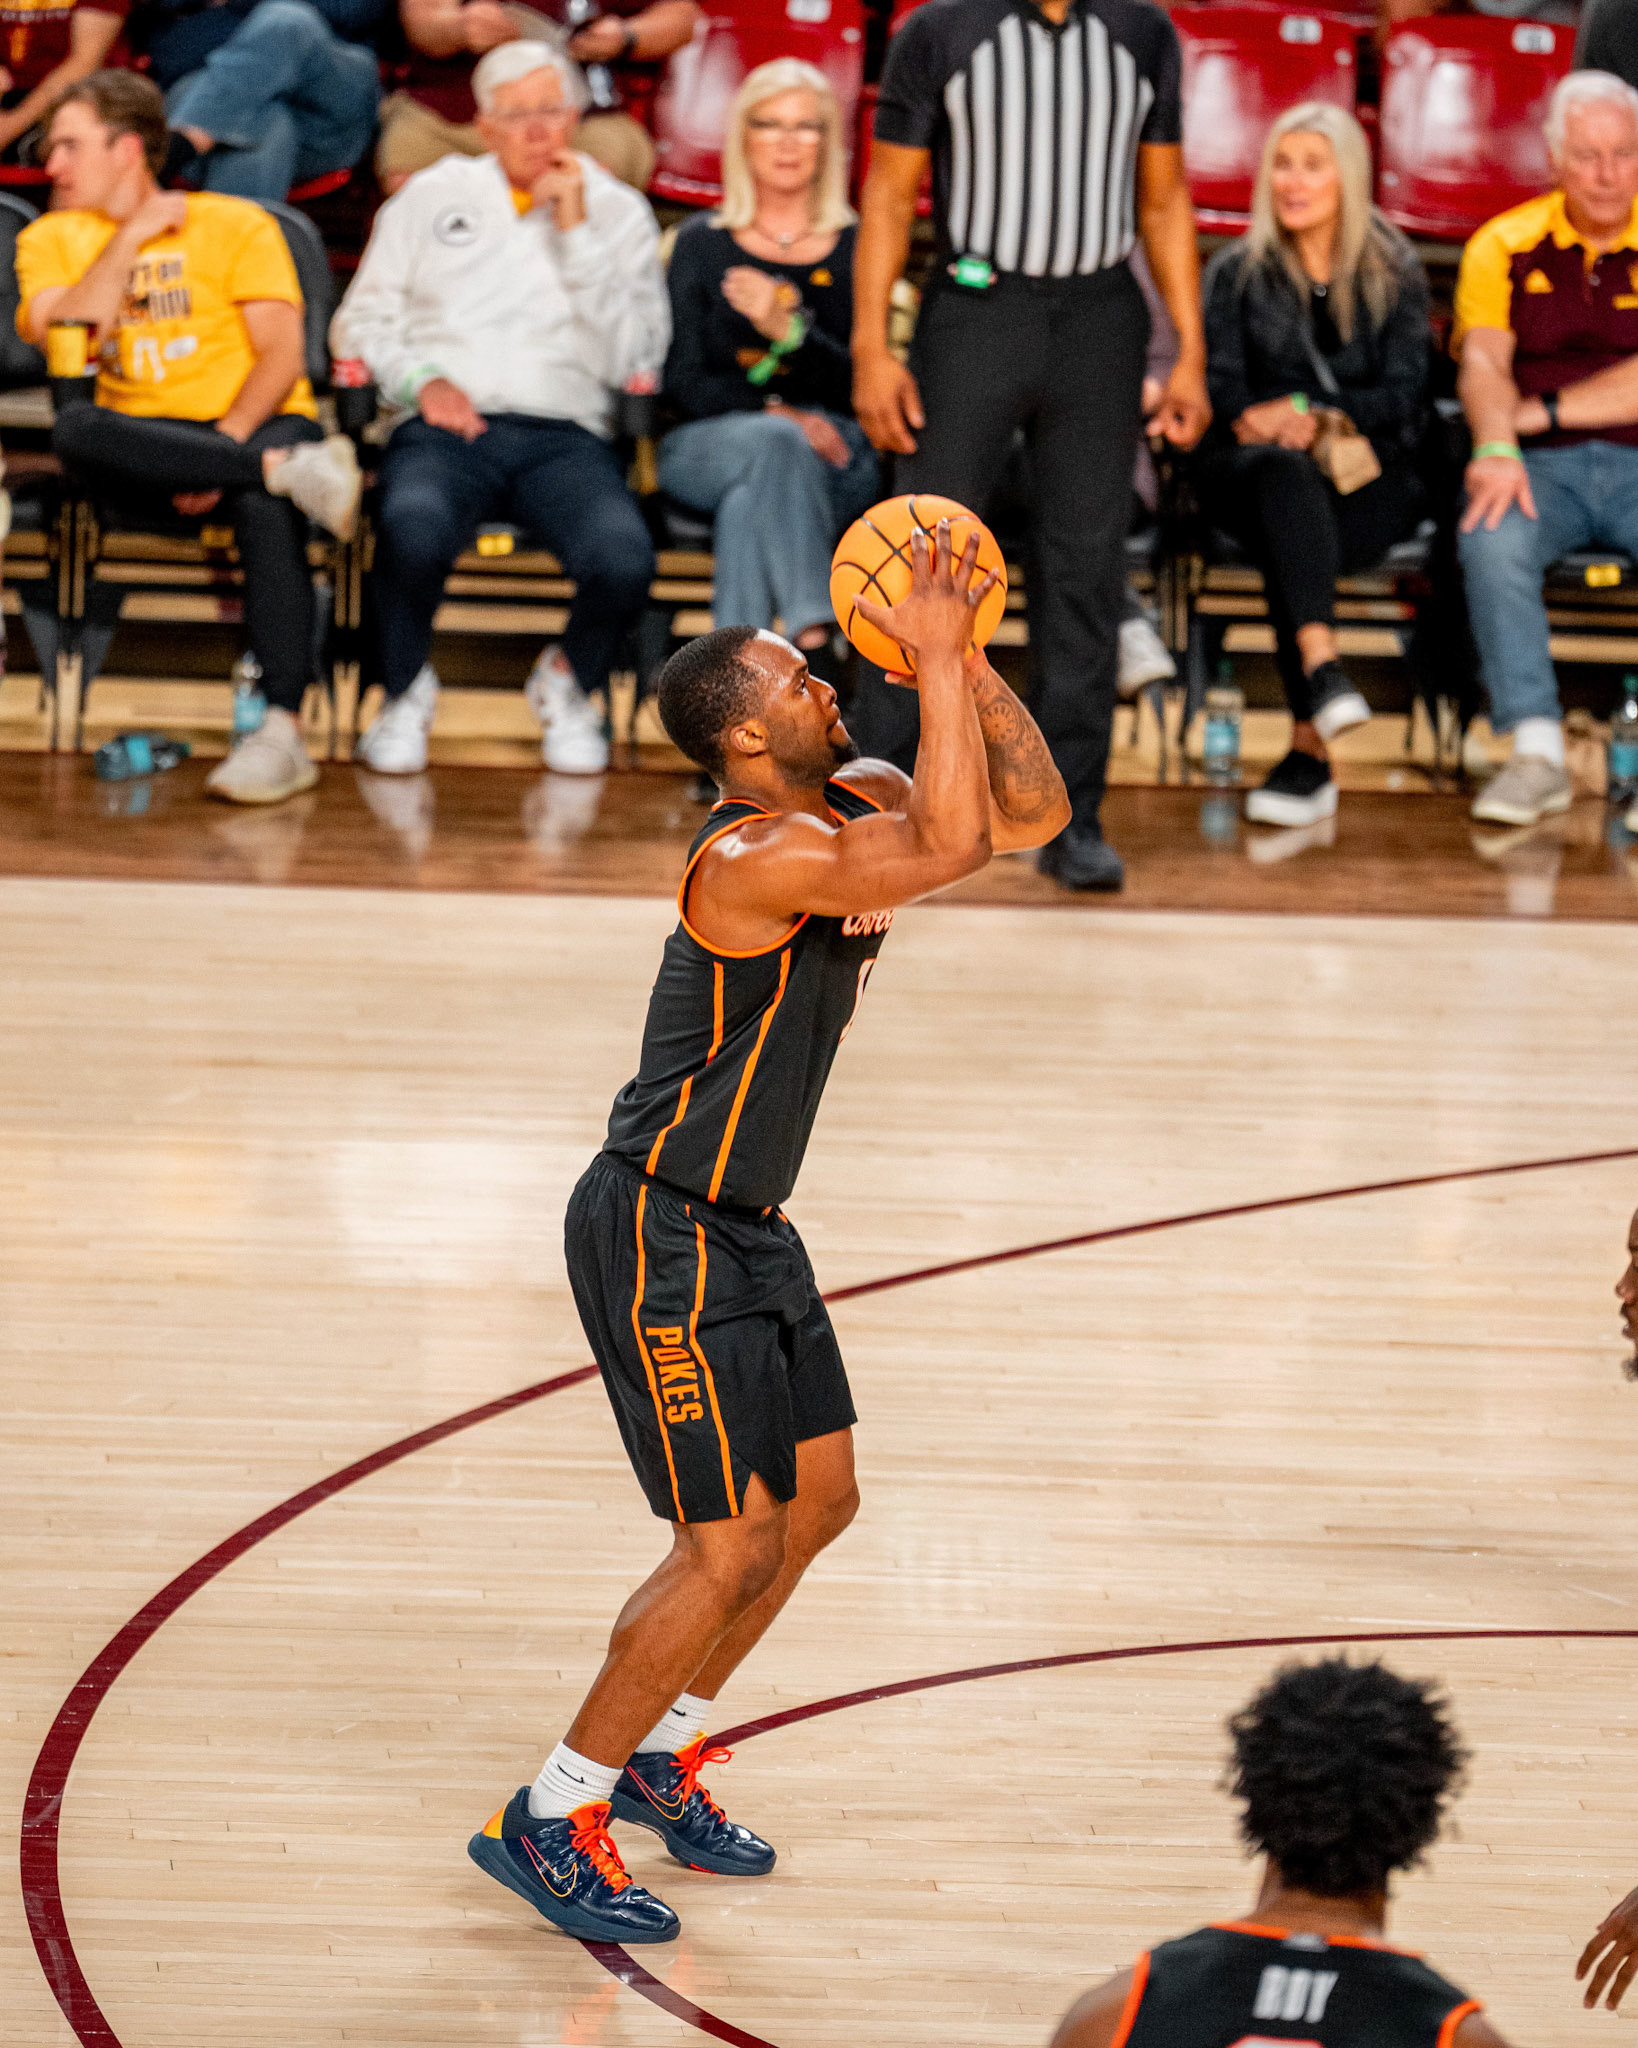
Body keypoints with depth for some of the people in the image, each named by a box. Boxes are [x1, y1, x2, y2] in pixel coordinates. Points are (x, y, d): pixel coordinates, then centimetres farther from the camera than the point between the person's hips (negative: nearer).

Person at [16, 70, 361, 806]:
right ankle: (290, 471, -36)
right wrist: (132, 236, -4)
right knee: (75, 428, -33)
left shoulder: (234, 225, 6)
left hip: (255, 423, -2)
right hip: (144, 445, 2)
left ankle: (282, 731, -44)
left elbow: (283, 353, -4)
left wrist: (226, 443, -19)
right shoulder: (51, 239, 14)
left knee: (264, 505, -37)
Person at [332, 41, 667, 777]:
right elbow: (361, 321, 15)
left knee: (623, 558, -33)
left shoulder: (618, 212, 15)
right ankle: (405, 693, -5)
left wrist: (576, 232, -2)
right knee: (413, 532, -37)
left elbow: (633, 360, 2)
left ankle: (569, 683, 3)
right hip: (446, 429, 0)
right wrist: (421, 379, -5)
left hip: (564, 436, 0)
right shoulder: (433, 196, 17)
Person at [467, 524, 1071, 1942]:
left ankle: (659, 1754, 33)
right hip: (660, 1238, -10)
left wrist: (970, 663, -9)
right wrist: (935, 662, -31)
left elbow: (1034, 814, 4)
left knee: (820, 1500, 17)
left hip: (746, 1227, 10)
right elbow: (950, 849, -38)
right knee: (732, 1548, -7)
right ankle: (547, 1822, 4)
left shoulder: (857, 804, 4)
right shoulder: (760, 858, -26)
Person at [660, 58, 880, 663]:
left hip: (833, 459, 0)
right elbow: (683, 380, 5)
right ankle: (812, 628, -47)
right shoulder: (703, 243, 15)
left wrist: (789, 331, -18)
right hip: (709, 446, 0)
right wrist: (775, 413, -14)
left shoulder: (856, 250, 13)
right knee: (776, 443, -37)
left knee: (750, 499, -37)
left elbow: (860, 386, 2)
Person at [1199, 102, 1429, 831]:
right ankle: (1323, 667, -57)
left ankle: (1308, 749, -38)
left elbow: (1403, 395, 0)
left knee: (1290, 545, -34)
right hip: (1250, 470, 0)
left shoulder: (1395, 276, 10)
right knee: (1286, 473, -38)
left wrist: (1307, 410, -17)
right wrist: (1282, 428, -19)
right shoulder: (1236, 273, 12)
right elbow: (1220, 389, 3)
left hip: (1370, 478, 0)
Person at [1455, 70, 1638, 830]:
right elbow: (1482, 364, -5)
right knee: (1491, 540, -33)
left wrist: (1545, 411, -11)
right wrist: (1496, 447, -25)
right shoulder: (1504, 246, 9)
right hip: (1542, 467, 1)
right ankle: (1536, 753, -31)